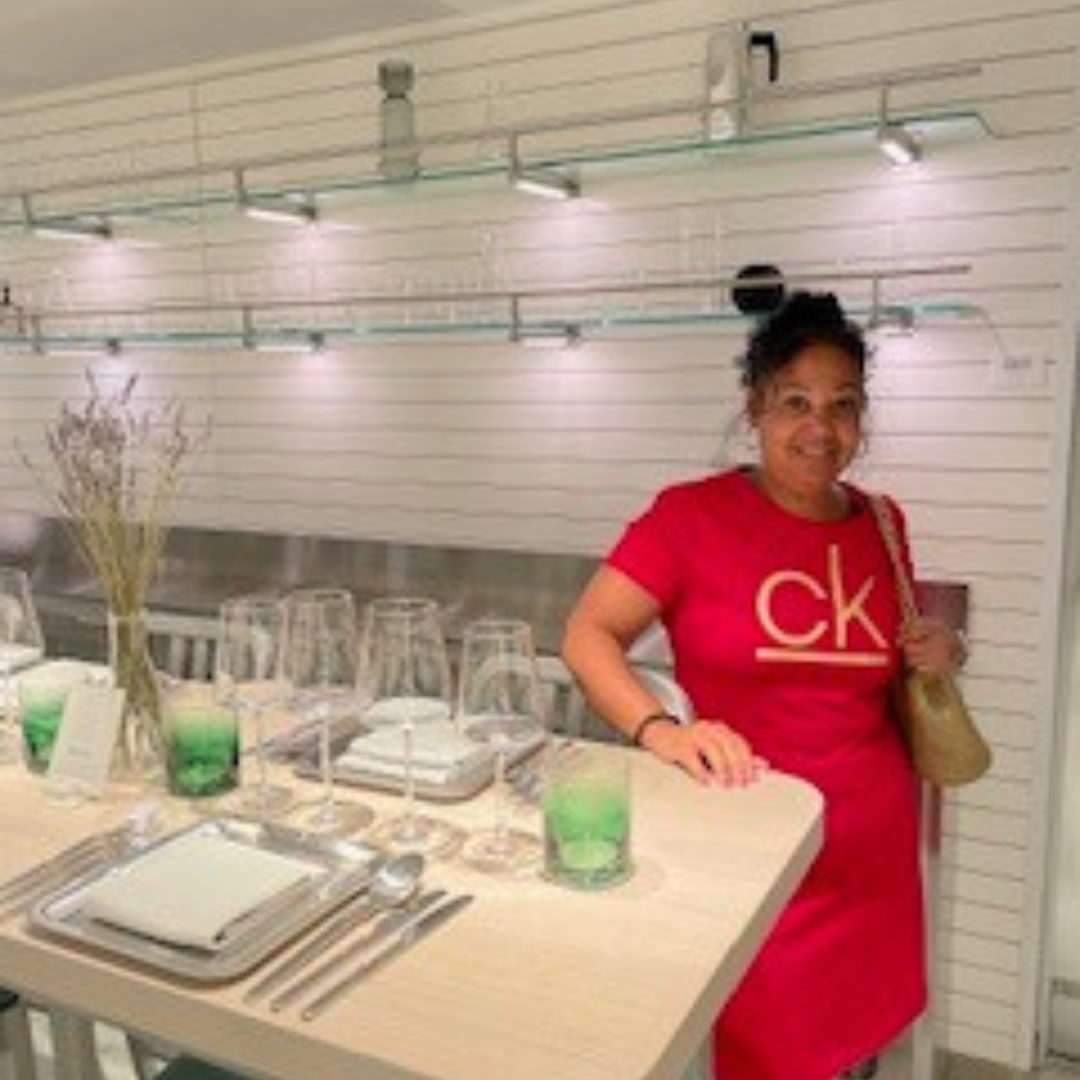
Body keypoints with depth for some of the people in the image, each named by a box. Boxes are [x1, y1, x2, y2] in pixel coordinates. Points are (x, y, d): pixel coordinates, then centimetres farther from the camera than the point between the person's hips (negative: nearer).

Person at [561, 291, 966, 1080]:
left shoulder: (881, 524, 3)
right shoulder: (692, 514, -12)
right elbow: (586, 636, -15)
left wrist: (939, 654, -4)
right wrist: (661, 732, -31)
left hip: (873, 845, 5)